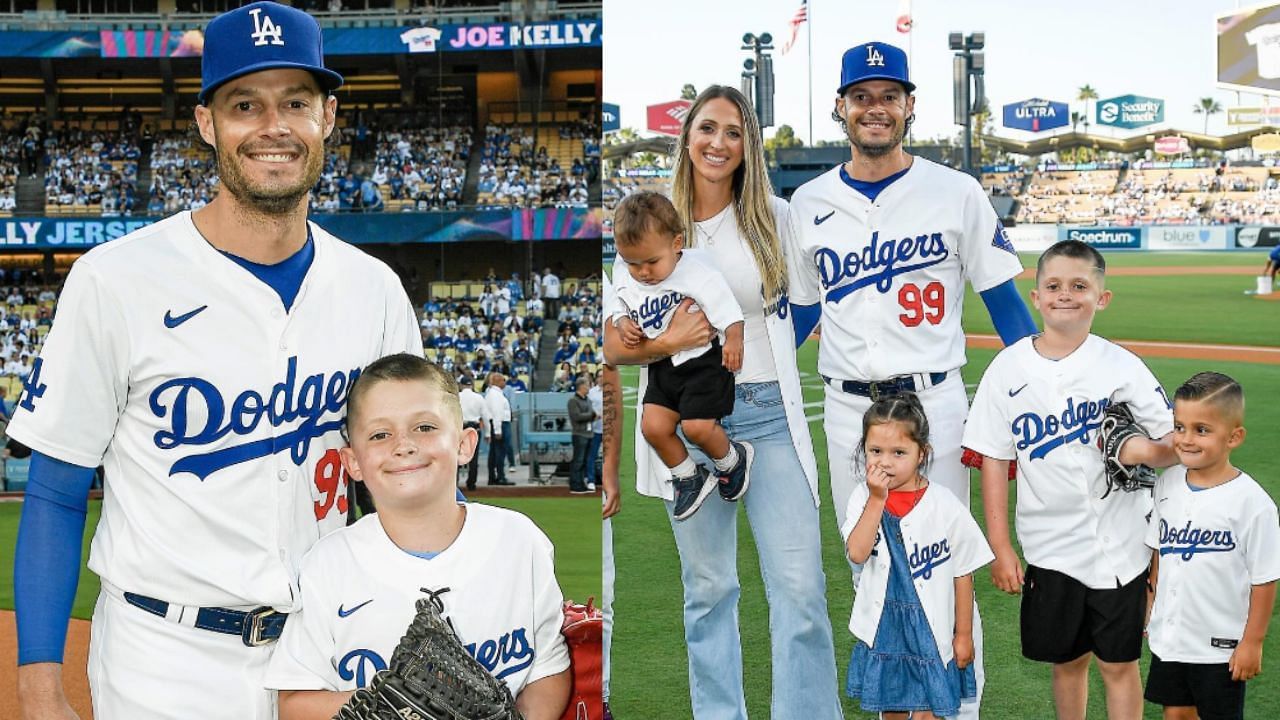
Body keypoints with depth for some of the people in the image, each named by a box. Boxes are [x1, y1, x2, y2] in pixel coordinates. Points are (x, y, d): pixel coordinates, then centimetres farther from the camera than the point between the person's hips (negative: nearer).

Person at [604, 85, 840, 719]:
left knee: (800, 587, -5)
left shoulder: (775, 218, 5)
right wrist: (667, 343, -15)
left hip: (769, 414, 0)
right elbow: (615, 346, 2)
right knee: (707, 590, 9)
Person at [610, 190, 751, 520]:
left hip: (703, 360, -6)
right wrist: (622, 322, -9)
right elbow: (620, 306, 12)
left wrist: (733, 340, -32)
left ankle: (732, 460, 20)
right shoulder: (624, 275, -5)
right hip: (662, 365, 6)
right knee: (653, 426, -2)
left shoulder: (697, 273, -21)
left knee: (697, 426, -14)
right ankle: (689, 478, 23)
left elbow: (729, 311, -17)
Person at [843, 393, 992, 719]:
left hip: (932, 628, -3)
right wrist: (877, 499, -25)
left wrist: (964, 634, -1)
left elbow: (963, 574, -4)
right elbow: (857, 552, -22)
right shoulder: (863, 498, -7)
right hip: (883, 627, 3)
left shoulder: (945, 506, -12)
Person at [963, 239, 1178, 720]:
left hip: (1118, 541, -1)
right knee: (1066, 660, 15)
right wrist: (1000, 547, -3)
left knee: (1119, 663, 8)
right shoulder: (1008, 368, -2)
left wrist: (1149, 452, -24)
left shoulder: (1121, 365, -5)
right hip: (1049, 546, 1)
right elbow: (994, 460, 0)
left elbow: (1179, 442, 0)